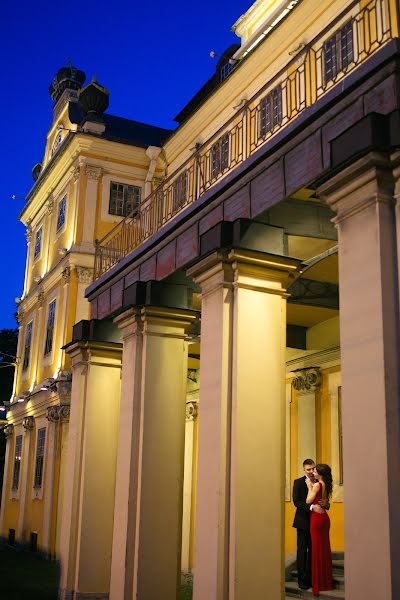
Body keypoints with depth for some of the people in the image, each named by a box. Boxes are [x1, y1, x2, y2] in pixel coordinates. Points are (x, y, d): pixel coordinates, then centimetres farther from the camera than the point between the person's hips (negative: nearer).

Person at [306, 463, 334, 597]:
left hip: (317, 517, -8)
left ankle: (319, 582, 7)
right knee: (325, 548, 14)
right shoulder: (326, 485, 8)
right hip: (324, 517, 8)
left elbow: (308, 501, -16)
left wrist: (310, 487, -6)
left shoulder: (317, 484, -15)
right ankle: (327, 580, 23)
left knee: (317, 548, 0)